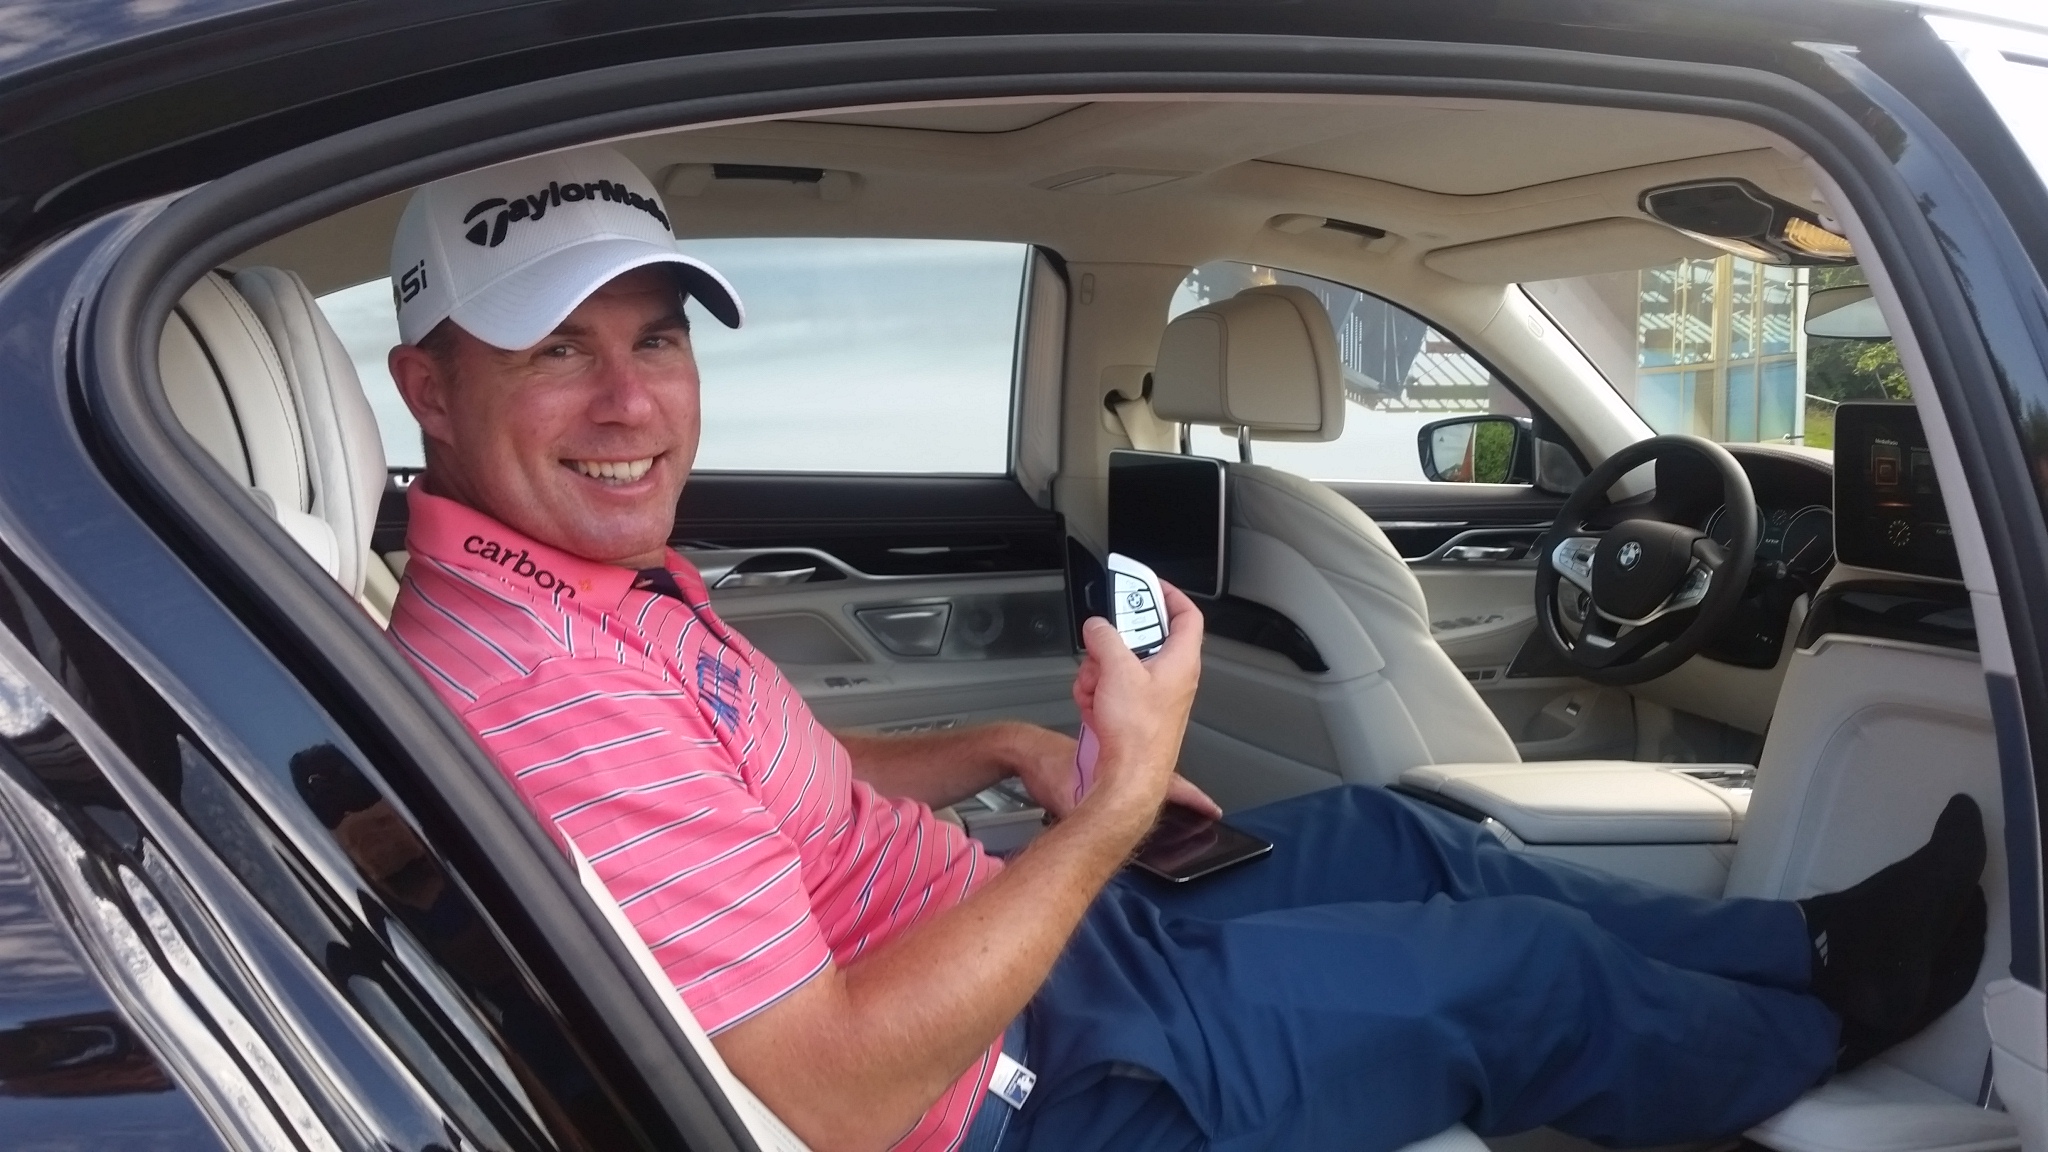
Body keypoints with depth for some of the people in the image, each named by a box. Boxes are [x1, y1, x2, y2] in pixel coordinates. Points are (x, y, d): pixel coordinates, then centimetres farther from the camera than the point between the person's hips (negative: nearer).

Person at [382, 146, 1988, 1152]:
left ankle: (1802, 938, 40)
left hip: (1010, 934, 10)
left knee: (1379, 834, 20)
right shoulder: (536, 690, -33)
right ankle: (1840, 1012, 35)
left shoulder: (611, 574, 0)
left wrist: (997, 752, 4)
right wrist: (1117, 803, -30)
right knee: (1527, 970, 4)